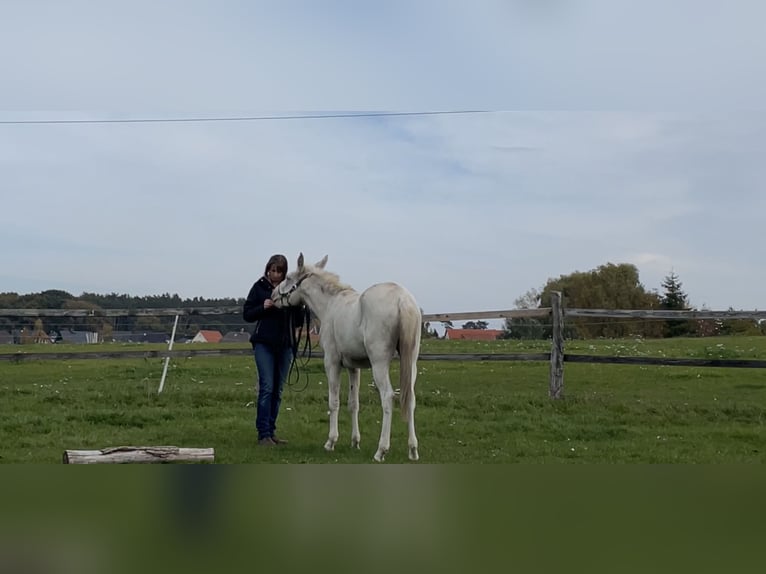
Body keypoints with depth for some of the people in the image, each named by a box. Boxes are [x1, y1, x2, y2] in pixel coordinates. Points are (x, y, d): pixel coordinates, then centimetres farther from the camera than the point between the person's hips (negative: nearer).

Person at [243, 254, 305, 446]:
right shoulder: (259, 287, 1)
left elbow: (299, 320, 7)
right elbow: (247, 314, 2)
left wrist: (298, 306, -12)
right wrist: (263, 307, -16)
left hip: (285, 345, 3)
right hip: (264, 344, -3)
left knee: (278, 390, 8)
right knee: (267, 387, -11)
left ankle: (271, 431, 17)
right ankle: (263, 434, -9)